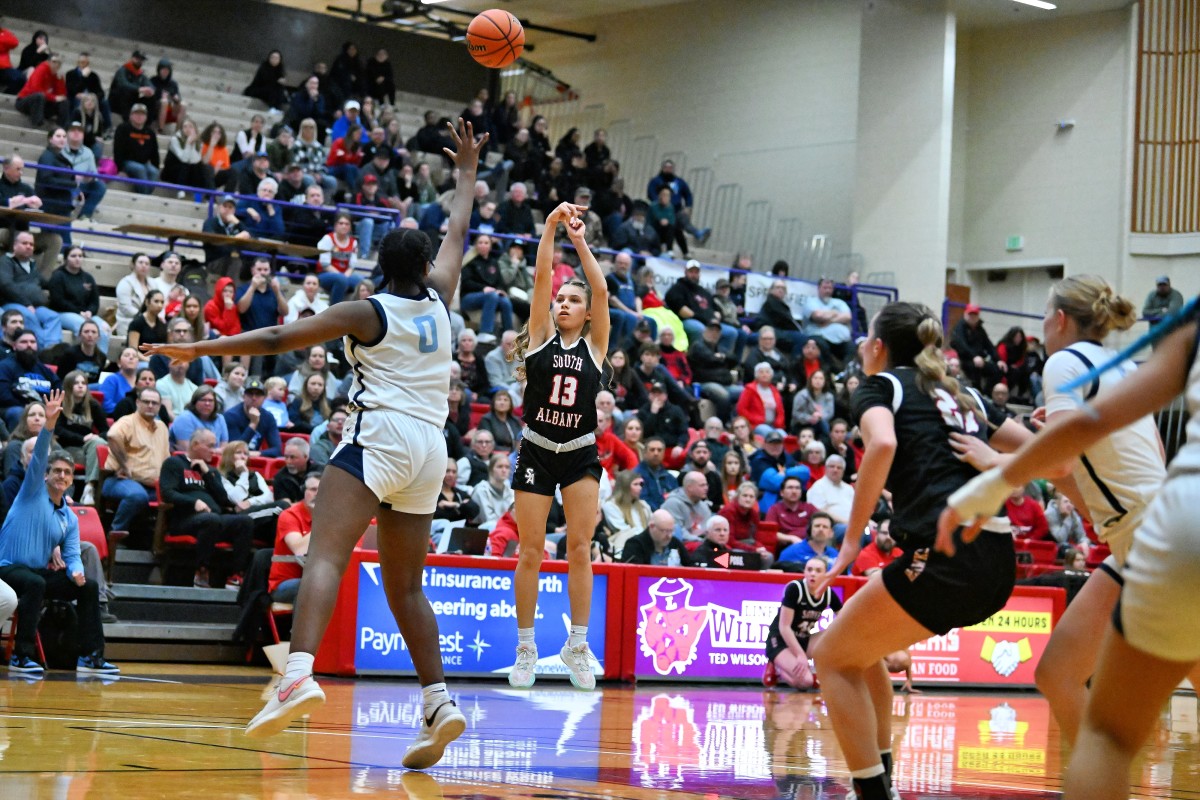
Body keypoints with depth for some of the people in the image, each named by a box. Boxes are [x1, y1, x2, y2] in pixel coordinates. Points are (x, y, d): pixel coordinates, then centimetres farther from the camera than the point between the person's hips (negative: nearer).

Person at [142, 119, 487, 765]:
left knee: (325, 555, -20)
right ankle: (439, 705, 7)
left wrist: (204, 349, -1)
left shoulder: (368, 312, 2)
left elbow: (280, 338, -4)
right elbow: (457, 235, 31)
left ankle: (299, 673, -42)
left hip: (379, 437, -6)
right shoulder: (438, 301, 14)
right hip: (429, 449, 6)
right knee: (405, 586, 14)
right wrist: (468, 171, 43)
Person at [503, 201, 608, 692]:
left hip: (580, 454, 0)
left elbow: (601, 292, -9)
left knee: (579, 549, -2)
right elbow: (540, 278, -6)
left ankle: (578, 645, 4)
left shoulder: (595, 345, 5)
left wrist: (580, 241, -15)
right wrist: (550, 227, -15)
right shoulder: (541, 336, 5)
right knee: (531, 552, 1)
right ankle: (525, 648, 9)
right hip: (536, 452, 0)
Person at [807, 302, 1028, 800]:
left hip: (945, 555, -7)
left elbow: (882, 444, -16)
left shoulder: (880, 385, 7)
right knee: (861, 646, 26)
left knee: (835, 659, 8)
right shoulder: (961, 396, 26)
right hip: (997, 566, 7)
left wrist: (852, 538, -12)